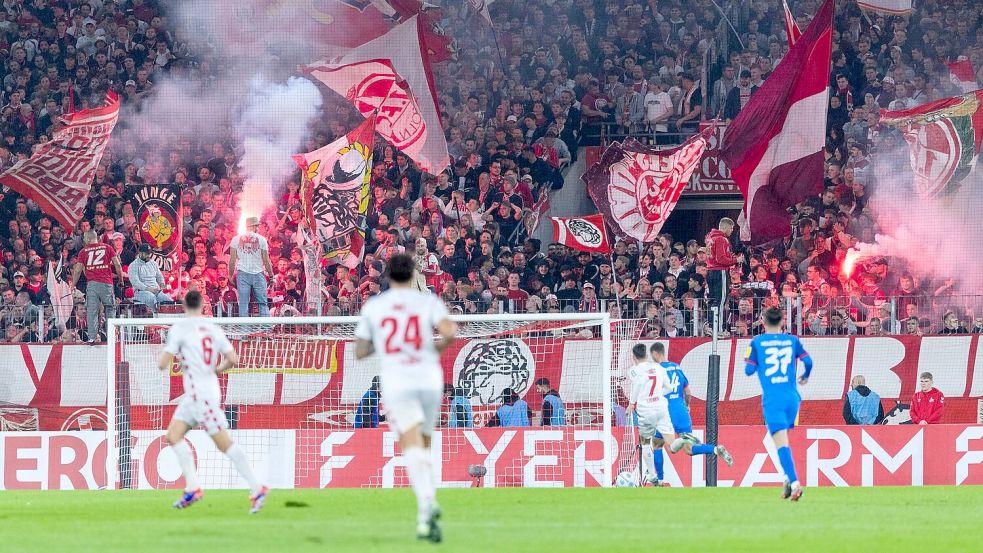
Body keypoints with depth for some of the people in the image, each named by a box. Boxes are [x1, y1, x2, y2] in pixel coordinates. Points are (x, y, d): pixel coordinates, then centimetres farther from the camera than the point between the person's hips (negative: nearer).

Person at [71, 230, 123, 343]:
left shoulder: (83, 251, 7)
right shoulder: (107, 247, 7)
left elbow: (78, 270, 8)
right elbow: (117, 264, 3)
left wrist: (73, 285, 18)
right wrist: (121, 279, 14)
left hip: (91, 283, 0)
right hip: (106, 283, 0)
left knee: (91, 311, 0)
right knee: (110, 308, 11)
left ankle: (92, 337, -4)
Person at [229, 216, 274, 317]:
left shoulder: (236, 239, 4)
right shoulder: (261, 239, 0)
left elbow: (232, 260, 3)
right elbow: (266, 260, 1)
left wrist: (230, 275, 13)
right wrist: (271, 275, 11)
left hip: (242, 274, 1)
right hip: (258, 274, -1)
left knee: (243, 304, 1)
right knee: (263, 303, 4)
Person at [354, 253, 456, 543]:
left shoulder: (373, 305, 9)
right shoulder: (428, 301, 6)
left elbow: (360, 352, 14)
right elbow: (450, 332, -11)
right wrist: (437, 347, 10)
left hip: (395, 380, -1)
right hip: (429, 378, 1)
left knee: (412, 446, -16)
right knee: (423, 447, 16)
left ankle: (427, 501, -40)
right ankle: (425, 518, 10)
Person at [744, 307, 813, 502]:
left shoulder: (757, 342, 1)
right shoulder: (792, 340, 7)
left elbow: (749, 370, 0)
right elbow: (808, 361, 2)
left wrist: (746, 361, 23)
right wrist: (805, 377, 23)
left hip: (772, 399, -3)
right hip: (792, 397, 3)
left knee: (781, 442, -10)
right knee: (782, 440, 23)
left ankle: (794, 483, -24)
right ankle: (788, 478, 12)